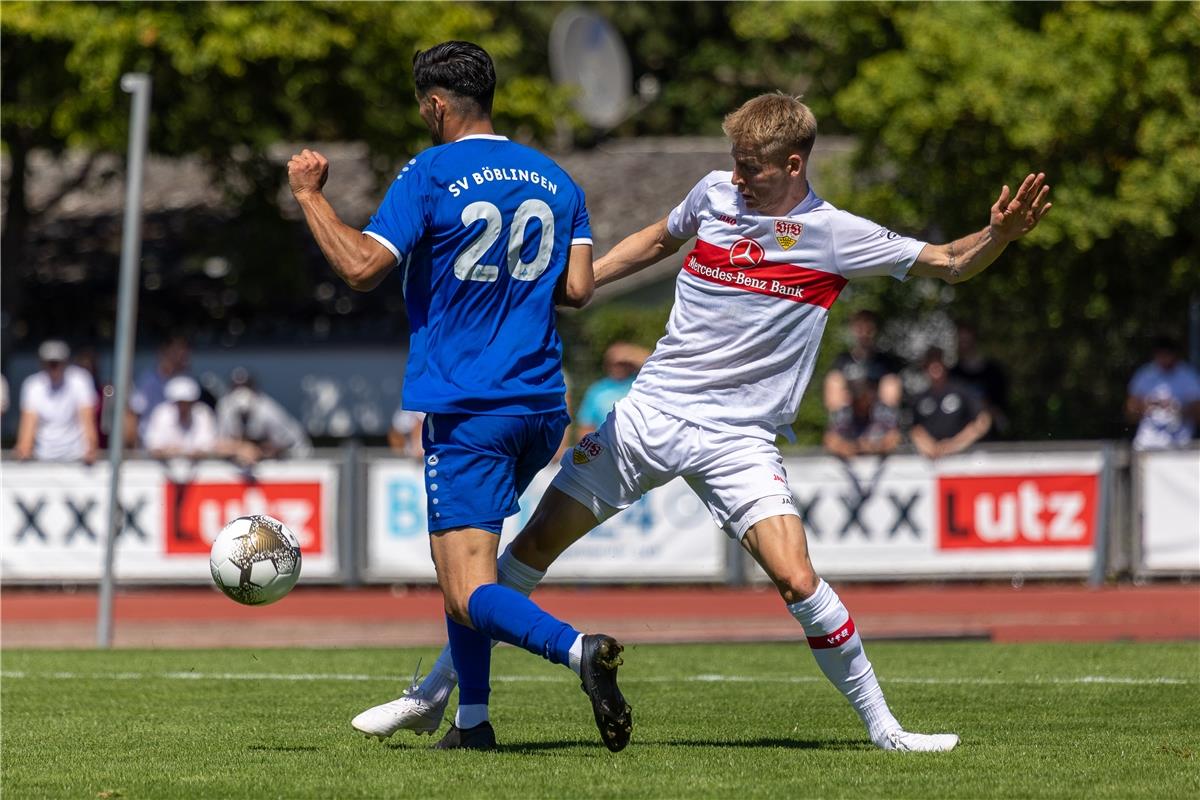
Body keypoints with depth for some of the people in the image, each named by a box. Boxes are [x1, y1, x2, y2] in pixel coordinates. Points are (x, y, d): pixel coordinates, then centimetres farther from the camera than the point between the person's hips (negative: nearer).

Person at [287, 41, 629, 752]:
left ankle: (576, 647, -37)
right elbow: (577, 287, 6)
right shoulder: (555, 180, 11)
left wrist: (310, 194, -1)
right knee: (456, 553, 25)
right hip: (541, 406, 7)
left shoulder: (430, 175, -6)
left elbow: (361, 267, -14)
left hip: (465, 411, -7)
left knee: (470, 593, -11)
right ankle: (472, 719, 19)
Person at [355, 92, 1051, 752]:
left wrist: (999, 235, -21)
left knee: (797, 579, -20)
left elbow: (949, 264, -1)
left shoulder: (836, 236, -7)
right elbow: (659, 240, 24)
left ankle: (882, 726, -3)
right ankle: (433, 697, 13)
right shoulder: (715, 193, 2)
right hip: (651, 410, 3)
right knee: (535, 544, 1)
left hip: (739, 439, -3)